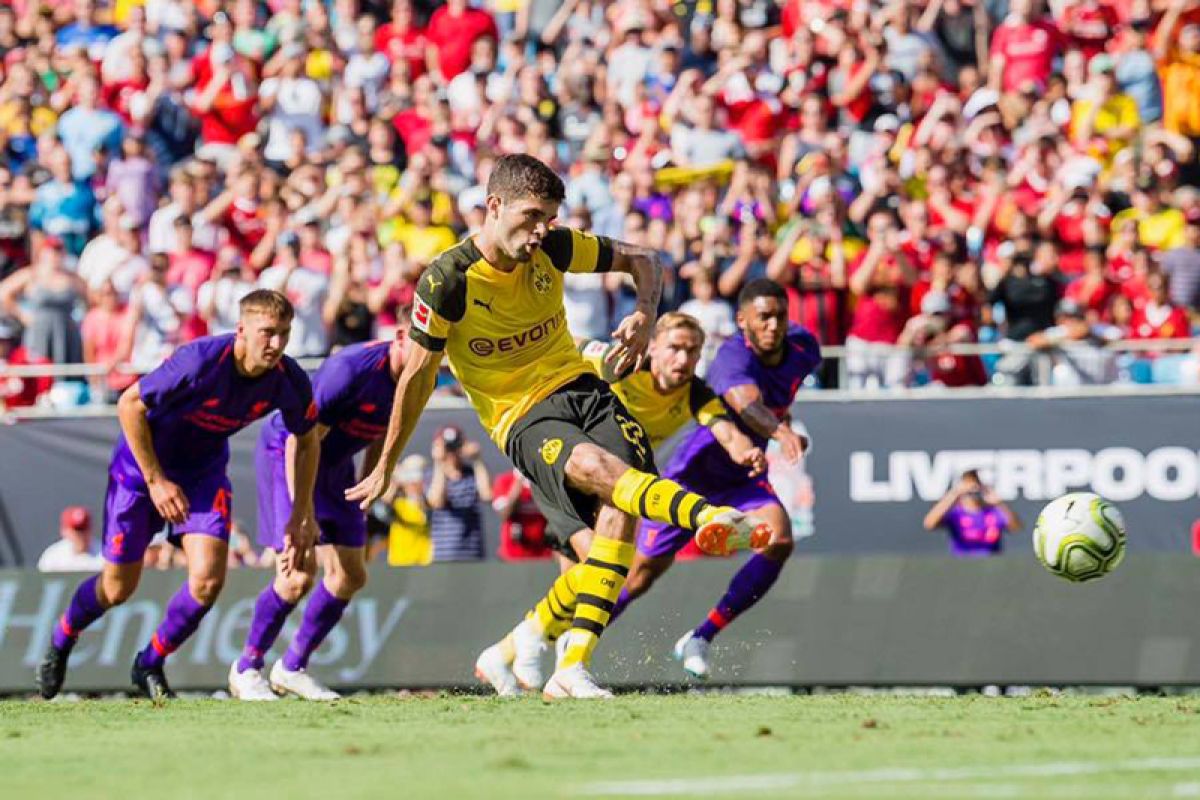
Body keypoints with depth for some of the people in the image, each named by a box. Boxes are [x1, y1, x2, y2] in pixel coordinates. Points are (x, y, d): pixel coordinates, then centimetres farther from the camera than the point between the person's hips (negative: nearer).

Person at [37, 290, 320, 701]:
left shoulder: (288, 381, -19)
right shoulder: (200, 362, -34)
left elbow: (307, 439, 1)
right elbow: (129, 405, -24)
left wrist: (301, 516, 0)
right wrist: (155, 480, -22)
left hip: (204, 468, 4)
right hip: (143, 461, -4)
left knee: (208, 578, -14)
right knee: (118, 587, 2)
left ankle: (150, 664, 12)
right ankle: (61, 640, 35)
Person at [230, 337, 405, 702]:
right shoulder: (351, 369, -31)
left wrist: (362, 503, 12)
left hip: (336, 464, 8)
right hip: (285, 454, -8)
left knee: (350, 575, 3)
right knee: (299, 575, -16)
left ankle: (292, 667, 19)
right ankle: (246, 669, 3)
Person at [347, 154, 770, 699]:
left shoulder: (552, 249, 0)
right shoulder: (446, 282, -12)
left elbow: (639, 260, 15)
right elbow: (417, 376, -1)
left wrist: (645, 315, -7)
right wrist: (385, 469, 9)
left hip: (579, 387, 5)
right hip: (520, 418, -5)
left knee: (618, 505, -23)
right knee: (594, 465, -36)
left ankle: (572, 669, -27)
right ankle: (710, 517, -65)